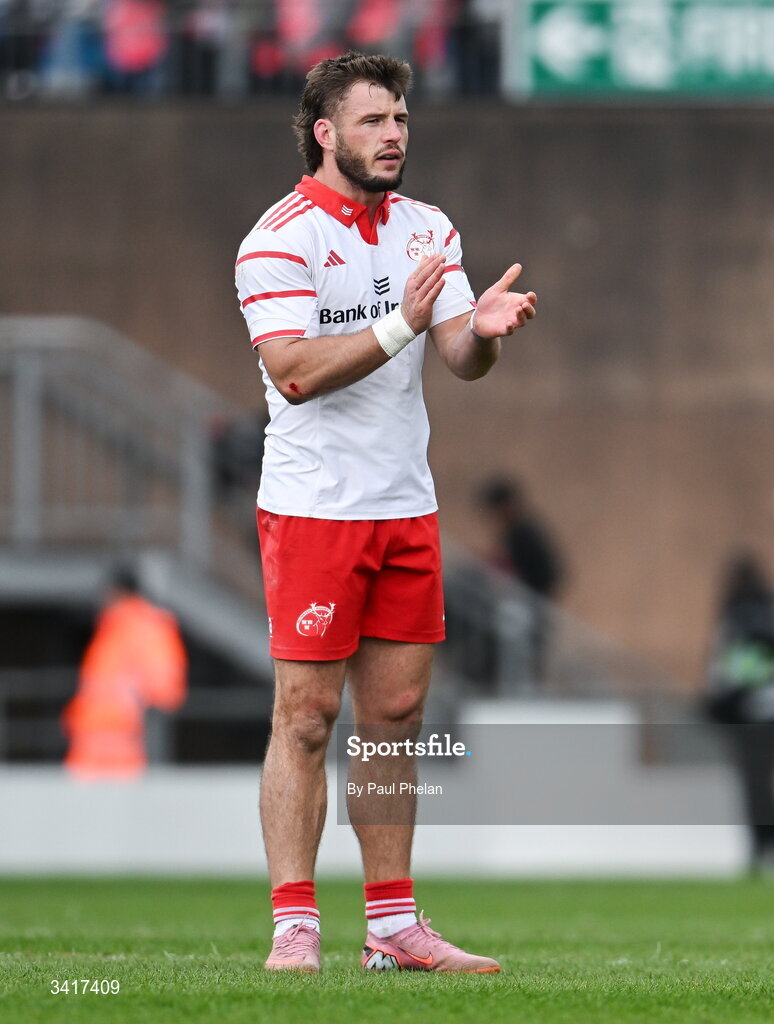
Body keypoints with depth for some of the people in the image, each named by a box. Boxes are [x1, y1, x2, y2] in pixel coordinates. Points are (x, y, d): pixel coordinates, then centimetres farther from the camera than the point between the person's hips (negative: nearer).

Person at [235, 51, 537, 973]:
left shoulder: (427, 230, 10)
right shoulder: (280, 237, -9)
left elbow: (462, 360, 4)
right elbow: (294, 371, -19)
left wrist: (484, 328, -18)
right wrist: (400, 324, -27)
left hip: (406, 508, 6)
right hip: (312, 508, -6)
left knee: (395, 714, 8)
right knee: (306, 718, -6)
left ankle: (392, 926, 13)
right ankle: (294, 927, -4)